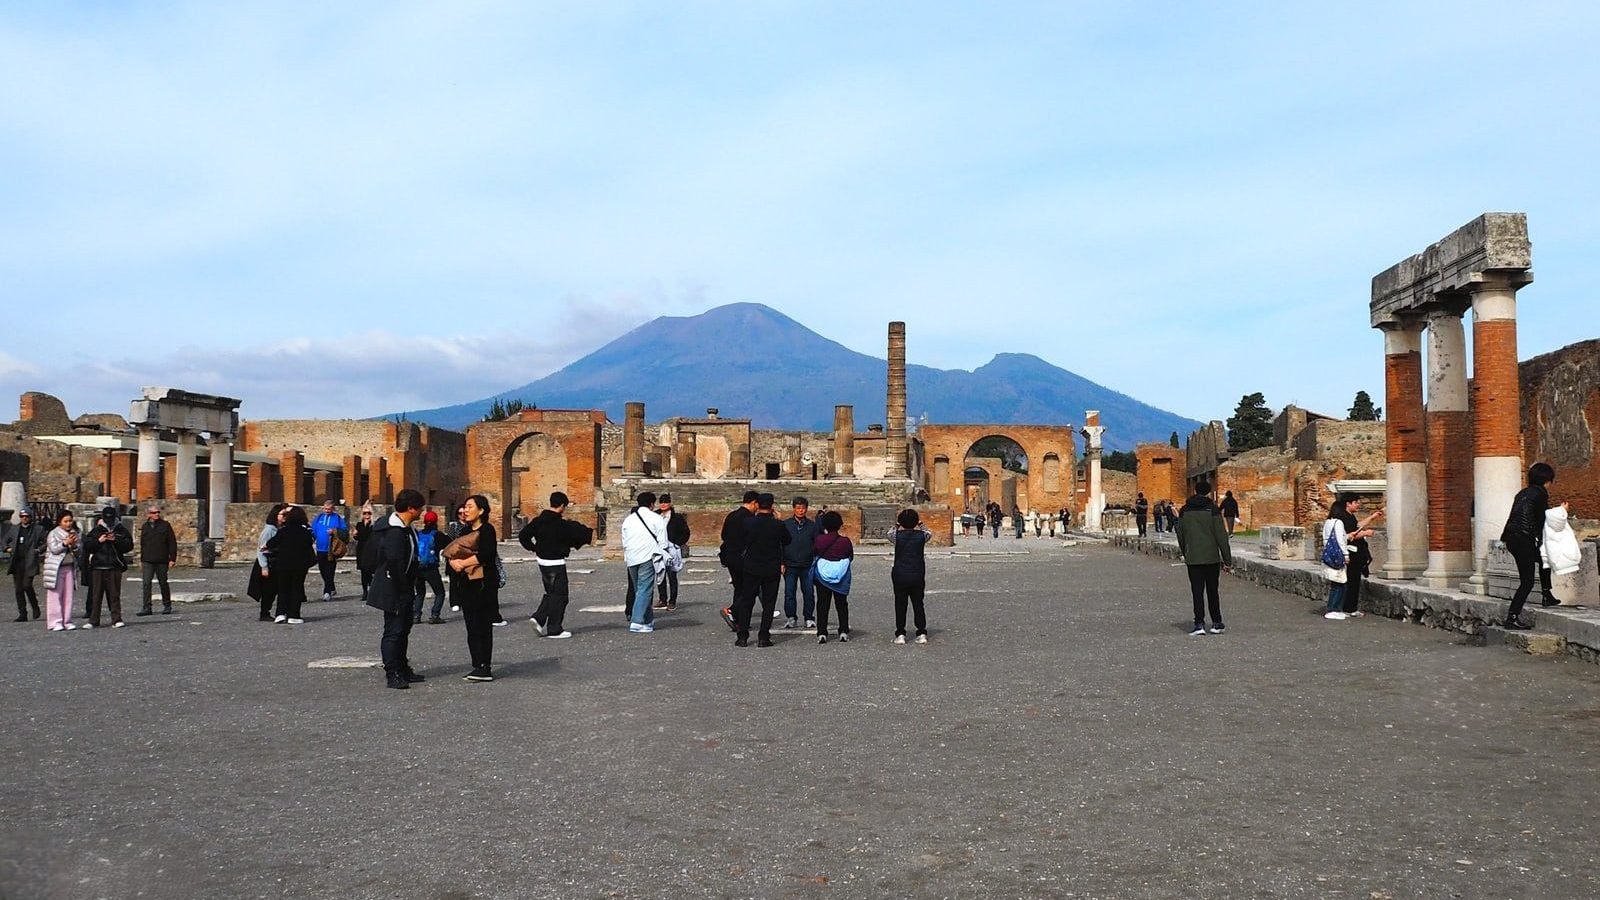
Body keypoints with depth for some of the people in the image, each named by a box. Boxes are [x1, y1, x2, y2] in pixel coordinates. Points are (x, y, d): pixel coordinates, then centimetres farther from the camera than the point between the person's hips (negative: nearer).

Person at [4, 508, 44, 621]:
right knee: (18, 589, 4)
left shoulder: (38, 529, 0)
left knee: (27, 586, -15)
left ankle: (35, 607, 9)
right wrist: (8, 548, 12)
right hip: (17, 563, 5)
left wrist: (40, 550, -9)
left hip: (30, 563, -5)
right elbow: (7, 540, 30)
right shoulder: (15, 529, 14)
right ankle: (22, 614, 11)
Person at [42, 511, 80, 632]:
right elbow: (54, 549, -9)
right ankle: (55, 622, -7)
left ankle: (67, 621, 6)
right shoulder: (53, 534, 1)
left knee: (68, 595, 3)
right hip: (56, 568, -5)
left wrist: (74, 545, -7)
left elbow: (78, 553, 12)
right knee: (55, 595, -6)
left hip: (70, 567, 5)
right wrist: (65, 543, -18)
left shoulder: (73, 534, 15)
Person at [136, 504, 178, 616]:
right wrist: (141, 560, 15)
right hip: (148, 561, 2)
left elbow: (172, 543, -2)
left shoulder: (165, 525, -1)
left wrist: (172, 558, -7)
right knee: (146, 583, -7)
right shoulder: (145, 527, 9)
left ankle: (167, 606, 20)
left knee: (163, 583, 7)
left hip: (162, 560, -2)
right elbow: (142, 544, 17)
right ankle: (146, 608, -6)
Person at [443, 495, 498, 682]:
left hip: (483, 584, -8)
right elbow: (449, 552, 10)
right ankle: (478, 666, 12)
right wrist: (453, 561, -11)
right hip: (466, 584, 8)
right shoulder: (465, 531, 17)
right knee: (471, 628, 8)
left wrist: (463, 563, -11)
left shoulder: (487, 530, -6)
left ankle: (485, 669, -6)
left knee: (482, 627, -7)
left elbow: (484, 555, -18)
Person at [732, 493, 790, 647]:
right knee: (768, 603, 7)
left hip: (751, 568, 1)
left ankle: (742, 637, 9)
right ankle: (763, 637, 4)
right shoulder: (778, 525, -10)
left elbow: (741, 543, -1)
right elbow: (787, 541, 7)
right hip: (772, 569, 0)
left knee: (746, 602, 10)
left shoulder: (748, 523, -9)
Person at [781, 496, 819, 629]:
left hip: (807, 565, 0)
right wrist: (781, 563, -1)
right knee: (789, 593, 1)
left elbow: (817, 545, 8)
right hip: (790, 565, 0)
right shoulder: (785, 524, 3)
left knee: (809, 593, 3)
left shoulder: (812, 525, 5)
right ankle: (792, 618, 10)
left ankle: (809, 618, 13)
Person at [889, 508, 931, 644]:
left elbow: (889, 534, 17)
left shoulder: (897, 535, -7)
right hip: (917, 575, 1)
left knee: (900, 605, 6)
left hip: (900, 576, -1)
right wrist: (921, 525, 27)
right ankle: (922, 633, 8)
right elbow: (929, 534, 19)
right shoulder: (921, 536, -5)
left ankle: (900, 634, 5)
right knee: (918, 604, 10)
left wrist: (896, 525, 25)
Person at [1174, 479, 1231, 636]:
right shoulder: (1212, 509, -7)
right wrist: (1227, 558, -5)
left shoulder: (1185, 511, 5)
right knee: (1212, 591, 9)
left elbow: (1180, 535, 12)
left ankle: (1199, 624, -4)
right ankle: (1216, 623, 14)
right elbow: (1221, 535, -9)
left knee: (1197, 592, 3)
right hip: (1211, 558, -2)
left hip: (1192, 558, 2)